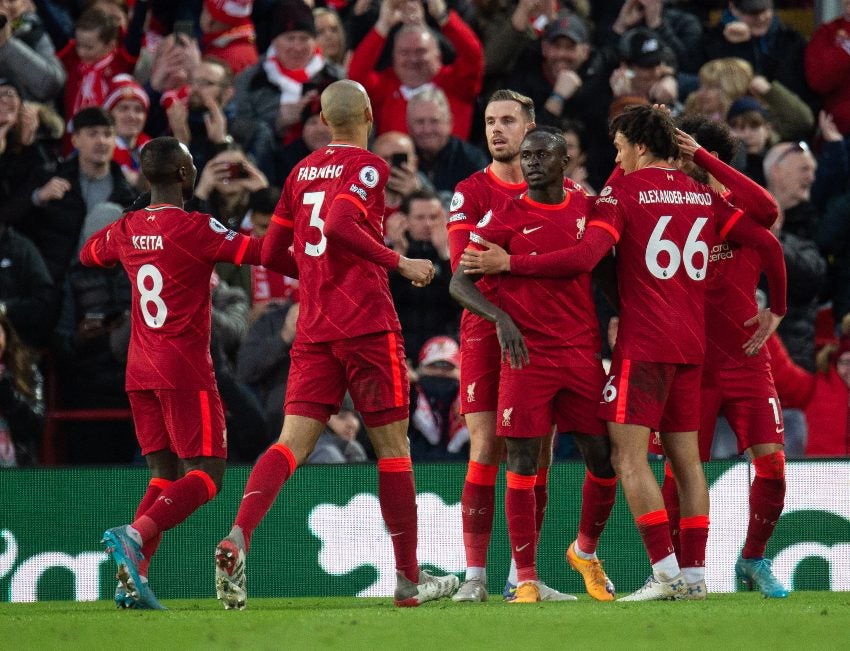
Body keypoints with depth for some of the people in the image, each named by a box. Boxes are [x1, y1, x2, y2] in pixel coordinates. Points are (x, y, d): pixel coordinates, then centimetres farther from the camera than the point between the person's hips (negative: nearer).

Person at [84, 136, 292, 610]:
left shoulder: (126, 230, 8)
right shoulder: (194, 228, -12)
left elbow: (89, 254, 28)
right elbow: (255, 252, -17)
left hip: (140, 372, 7)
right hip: (185, 370, -7)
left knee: (166, 476, 12)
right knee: (206, 476, -5)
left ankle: (133, 579, -2)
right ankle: (135, 535, -28)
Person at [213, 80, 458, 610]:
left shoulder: (303, 171, 14)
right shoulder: (368, 167, -5)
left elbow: (270, 253, 17)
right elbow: (340, 224, -23)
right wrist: (399, 263, -15)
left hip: (314, 330, 5)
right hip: (367, 324, -5)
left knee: (292, 443, -3)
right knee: (394, 446, 5)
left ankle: (238, 538, -27)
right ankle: (410, 579, 10)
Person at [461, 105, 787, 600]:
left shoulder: (623, 190, -5)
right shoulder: (702, 195, 13)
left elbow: (585, 258, -17)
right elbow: (766, 242, 10)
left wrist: (509, 263, -12)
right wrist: (777, 310, 22)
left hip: (644, 342, -7)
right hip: (692, 344, 7)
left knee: (629, 456, -7)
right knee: (686, 457, 11)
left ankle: (666, 571, -16)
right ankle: (694, 573, 7)